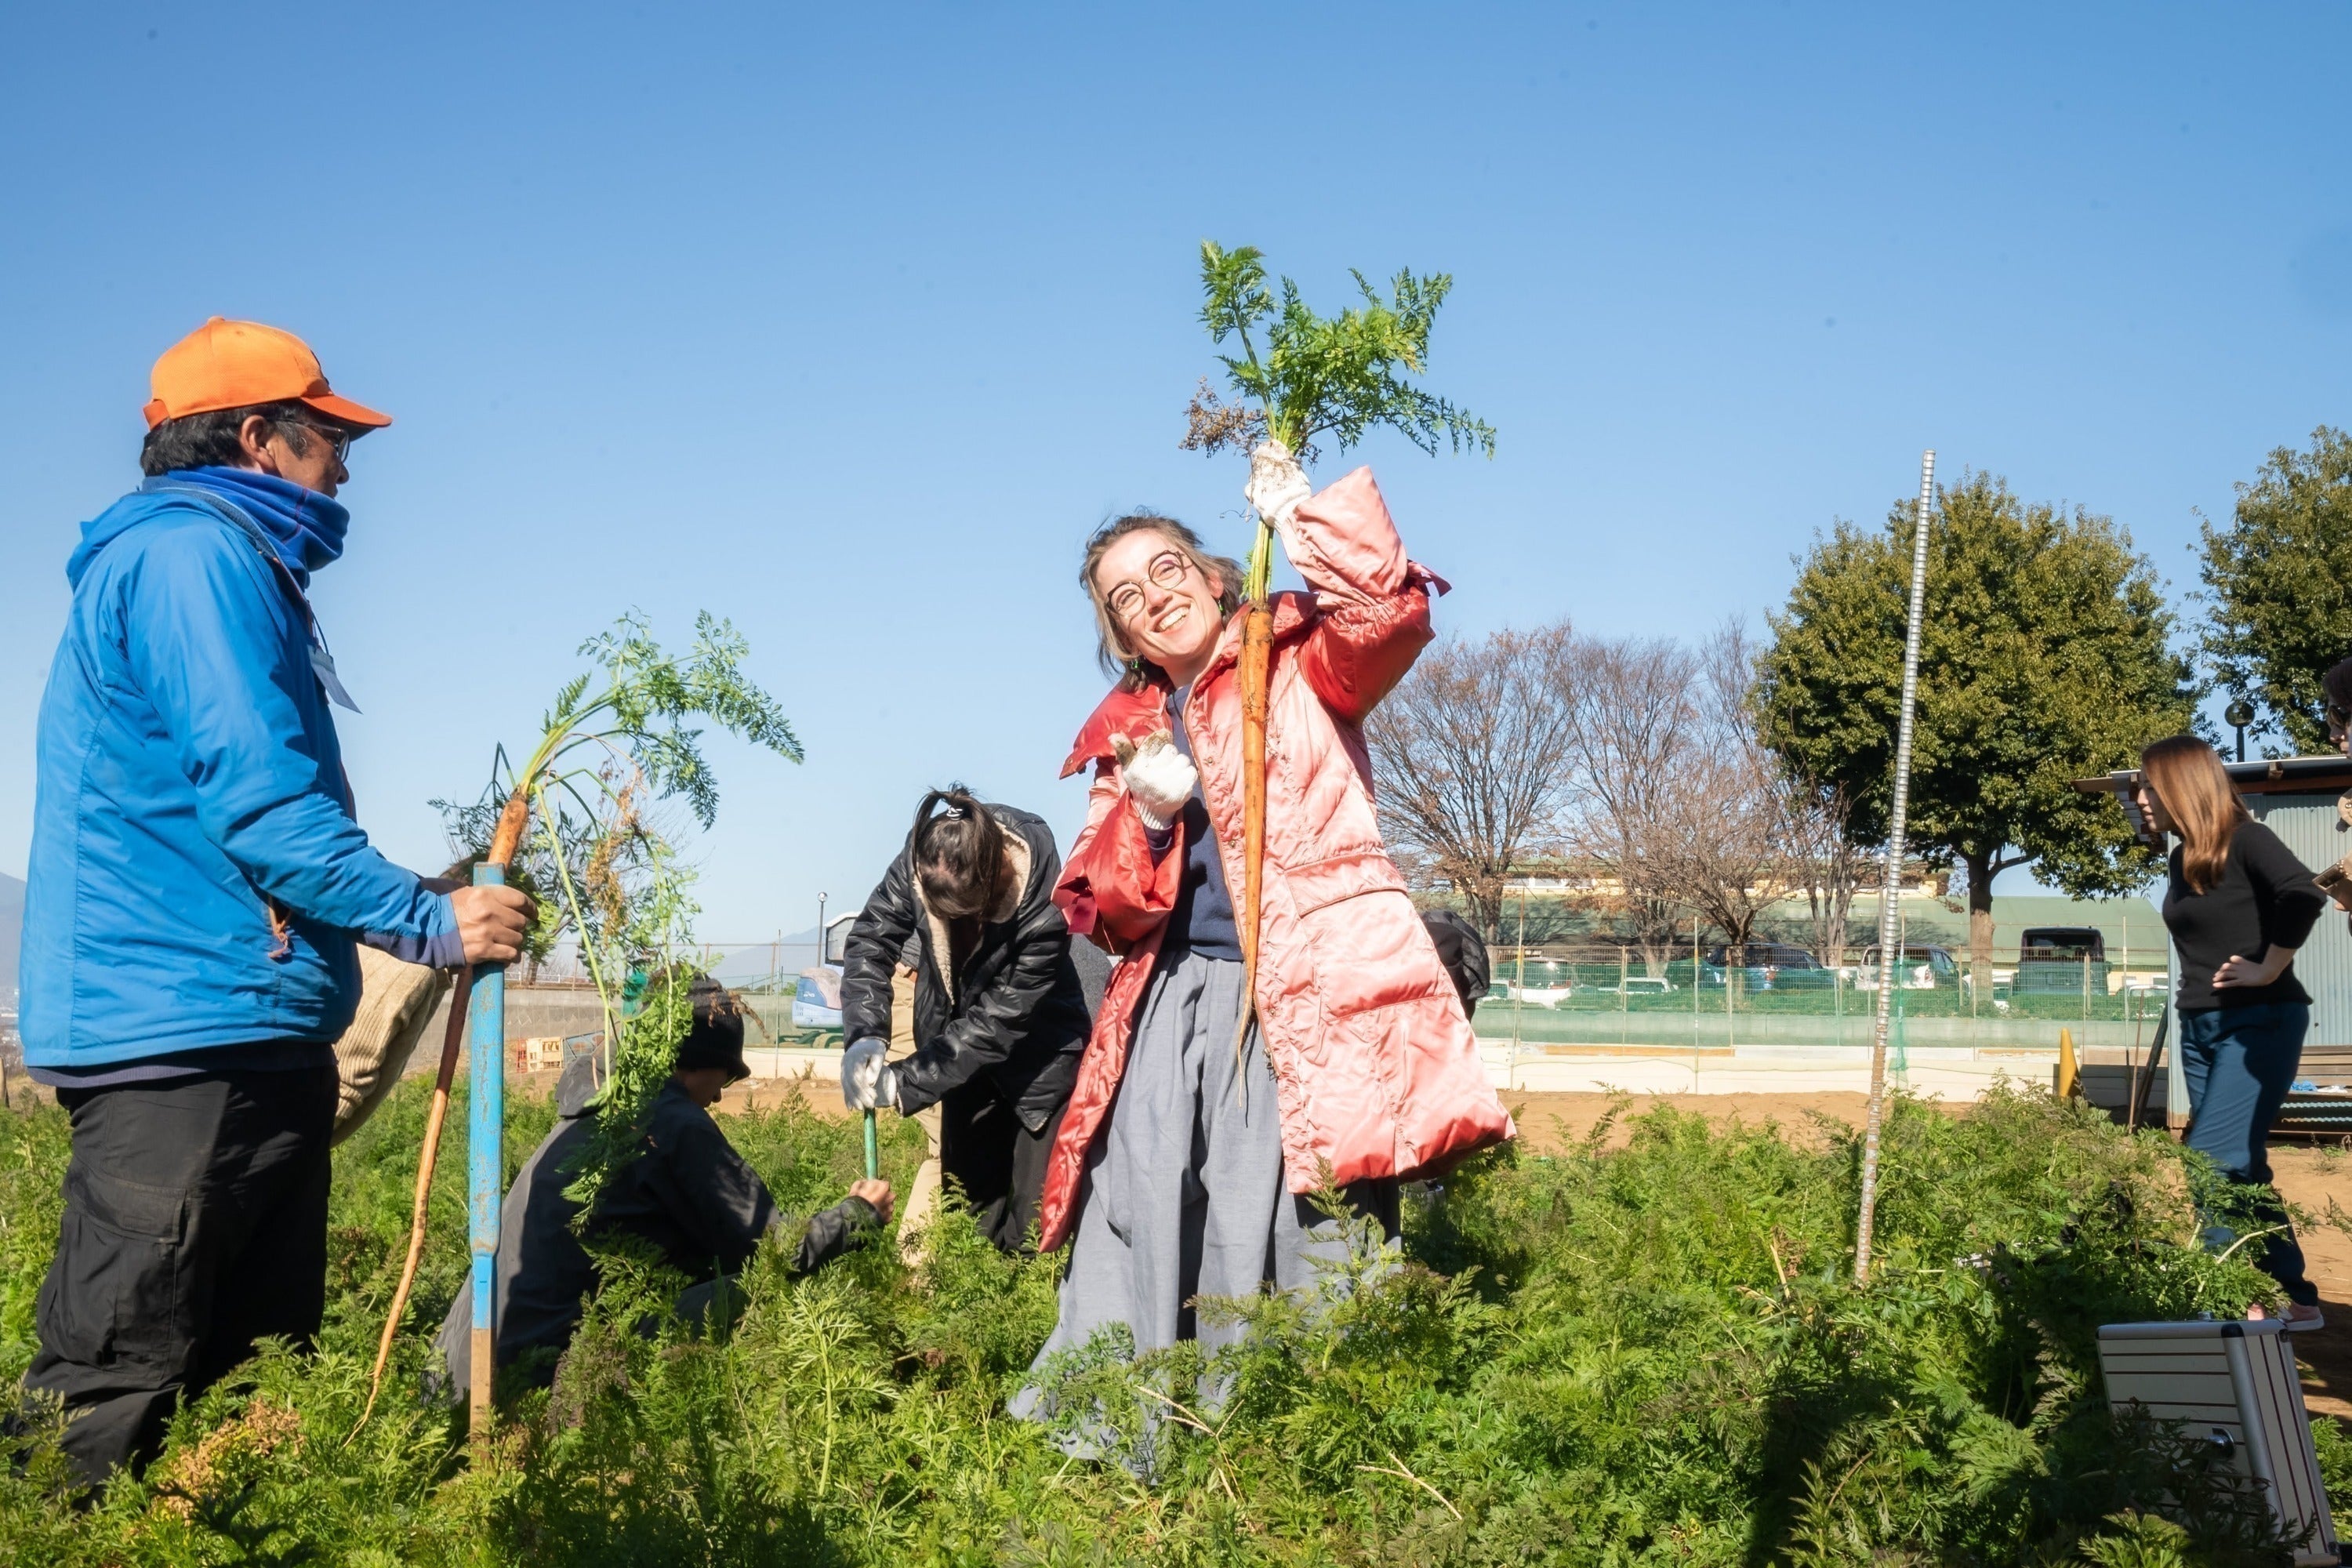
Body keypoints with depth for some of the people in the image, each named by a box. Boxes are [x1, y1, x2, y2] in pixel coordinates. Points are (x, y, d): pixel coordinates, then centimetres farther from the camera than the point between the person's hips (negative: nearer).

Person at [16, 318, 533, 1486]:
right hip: (185, 1034, -11)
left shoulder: (217, 561, 24)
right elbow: (257, 797, -18)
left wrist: (422, 899, 24)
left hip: (245, 1040, 11)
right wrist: (430, 920, -12)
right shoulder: (196, 556, -9)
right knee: (108, 1413, -9)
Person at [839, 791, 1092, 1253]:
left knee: (1035, 1230, -5)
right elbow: (871, 940, -14)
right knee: (971, 1202, 12)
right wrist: (864, 1036, -30)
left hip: (1036, 1054, -4)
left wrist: (905, 1084, -30)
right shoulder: (915, 864, -24)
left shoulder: (1046, 907, -35)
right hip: (962, 1043, 4)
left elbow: (998, 1022, -30)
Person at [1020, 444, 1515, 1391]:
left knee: (1298, 1232, -11)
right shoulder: (1127, 736, 21)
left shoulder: (1298, 665, 9)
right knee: (1135, 1228, -2)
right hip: (1175, 1002, 5)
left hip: (1305, 996, -5)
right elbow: (1103, 914, 16)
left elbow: (1390, 612, -14)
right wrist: (1143, 818, -2)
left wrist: (1298, 513, -9)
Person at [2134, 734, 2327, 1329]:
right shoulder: (2181, 860, 11)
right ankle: (2295, 1297, 18)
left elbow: (2303, 896, -30)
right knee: (2240, 1166, 10)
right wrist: (2196, 992, 8)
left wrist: (2269, 969, -21)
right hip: (2201, 1027, 9)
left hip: (2259, 1024, -9)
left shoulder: (2244, 841, -12)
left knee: (2211, 1162, -15)